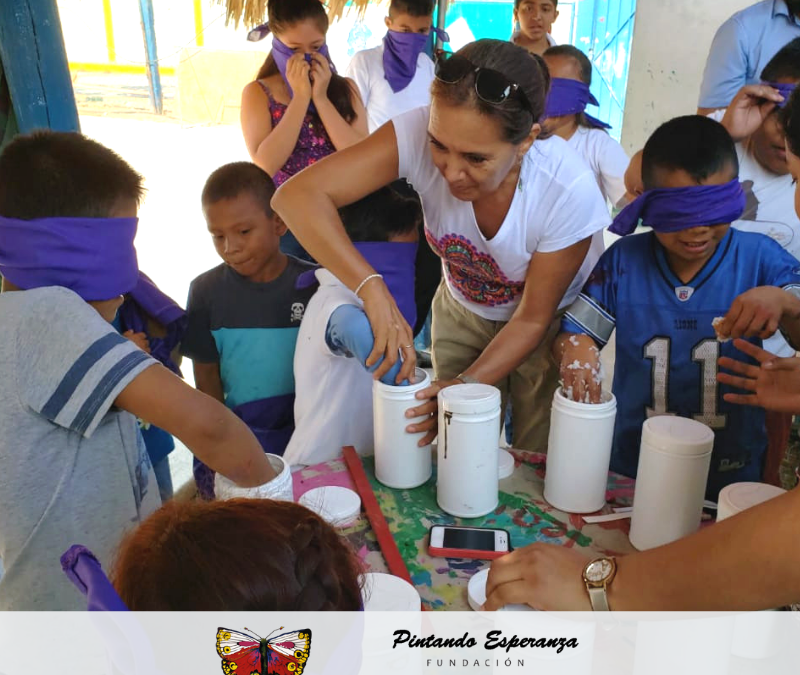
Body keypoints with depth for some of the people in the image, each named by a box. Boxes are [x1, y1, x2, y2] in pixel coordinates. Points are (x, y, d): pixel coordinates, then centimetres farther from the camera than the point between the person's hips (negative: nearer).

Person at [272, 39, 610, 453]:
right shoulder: (419, 134, -32)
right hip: (462, 311, 2)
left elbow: (533, 320, -21)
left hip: (550, 322, -1)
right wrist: (372, 290, -49)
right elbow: (298, 196, -39)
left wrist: (467, 385, -32)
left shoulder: (570, 191, -33)